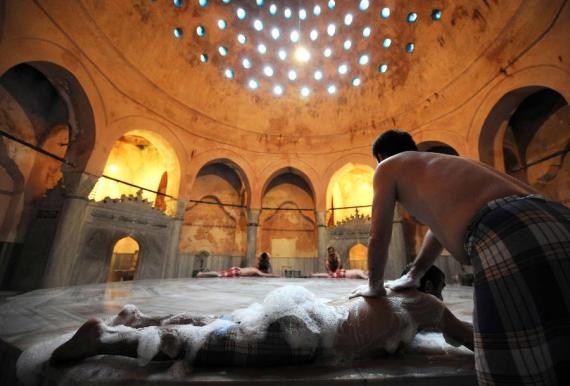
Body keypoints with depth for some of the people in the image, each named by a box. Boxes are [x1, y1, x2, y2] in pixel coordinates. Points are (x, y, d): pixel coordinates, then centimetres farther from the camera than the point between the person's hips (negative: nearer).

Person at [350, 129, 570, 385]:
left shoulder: (388, 167, 15)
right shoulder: (442, 163, 37)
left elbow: (378, 238, 14)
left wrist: (374, 286, 32)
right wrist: (412, 276, 55)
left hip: (509, 238, -9)